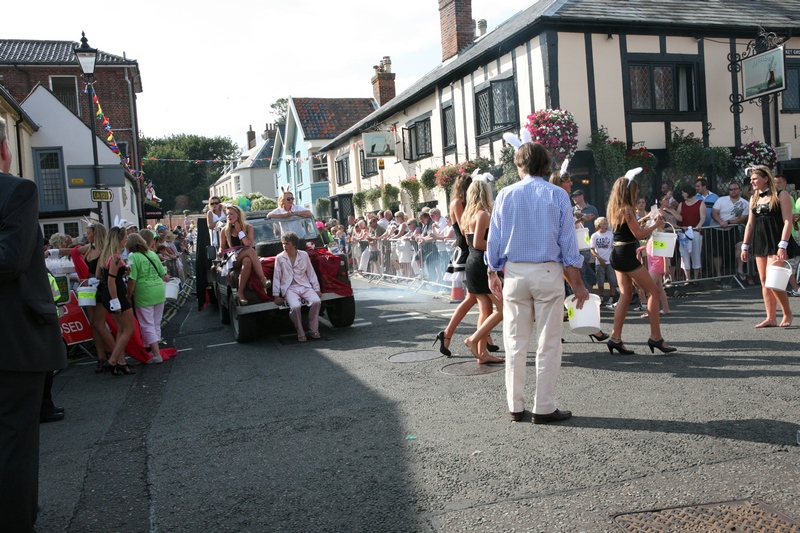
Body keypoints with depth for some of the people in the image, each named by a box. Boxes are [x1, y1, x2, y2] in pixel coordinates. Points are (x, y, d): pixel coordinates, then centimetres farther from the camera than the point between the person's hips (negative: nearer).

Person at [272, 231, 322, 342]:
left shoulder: (304, 255, 7)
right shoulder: (279, 258, 4)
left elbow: (311, 273, 11)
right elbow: (276, 277, 5)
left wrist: (317, 289, 5)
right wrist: (276, 295, 1)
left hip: (305, 286, 2)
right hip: (289, 288, -2)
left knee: (316, 301, -27)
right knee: (295, 306, -32)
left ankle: (314, 330, -9)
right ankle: (300, 334, -12)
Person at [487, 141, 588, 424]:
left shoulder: (505, 195, 3)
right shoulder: (557, 195, 0)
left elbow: (494, 239, 4)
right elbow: (568, 243, -1)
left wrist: (492, 274, 15)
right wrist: (577, 284, 4)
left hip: (514, 273, 2)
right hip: (548, 273, -2)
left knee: (515, 344, 9)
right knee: (548, 344, 5)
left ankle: (515, 406, 16)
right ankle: (544, 408, 8)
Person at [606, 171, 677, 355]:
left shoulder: (615, 209, 13)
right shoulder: (627, 209, -14)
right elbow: (639, 234, -15)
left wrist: (650, 222, 21)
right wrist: (656, 225, 0)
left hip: (617, 255, 9)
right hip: (627, 256, -9)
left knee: (626, 295, 10)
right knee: (653, 291, -1)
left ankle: (616, 338, 6)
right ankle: (655, 337, 0)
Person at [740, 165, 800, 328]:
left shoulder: (781, 195, -6)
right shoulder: (754, 198, 13)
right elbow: (750, 224, 16)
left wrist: (783, 246, -19)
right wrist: (745, 246, 13)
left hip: (776, 242, -7)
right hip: (760, 242, 7)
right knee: (764, 282, 5)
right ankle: (771, 318, 10)